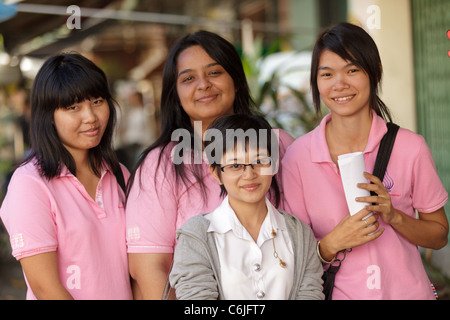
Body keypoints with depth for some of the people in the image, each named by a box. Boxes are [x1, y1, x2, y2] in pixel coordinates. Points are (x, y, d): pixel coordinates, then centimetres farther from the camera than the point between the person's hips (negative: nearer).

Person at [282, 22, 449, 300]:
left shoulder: (410, 148, -11)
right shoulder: (298, 157, -11)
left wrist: (394, 216, -18)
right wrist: (333, 243, -23)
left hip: (408, 291, 0)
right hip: (340, 292, 0)